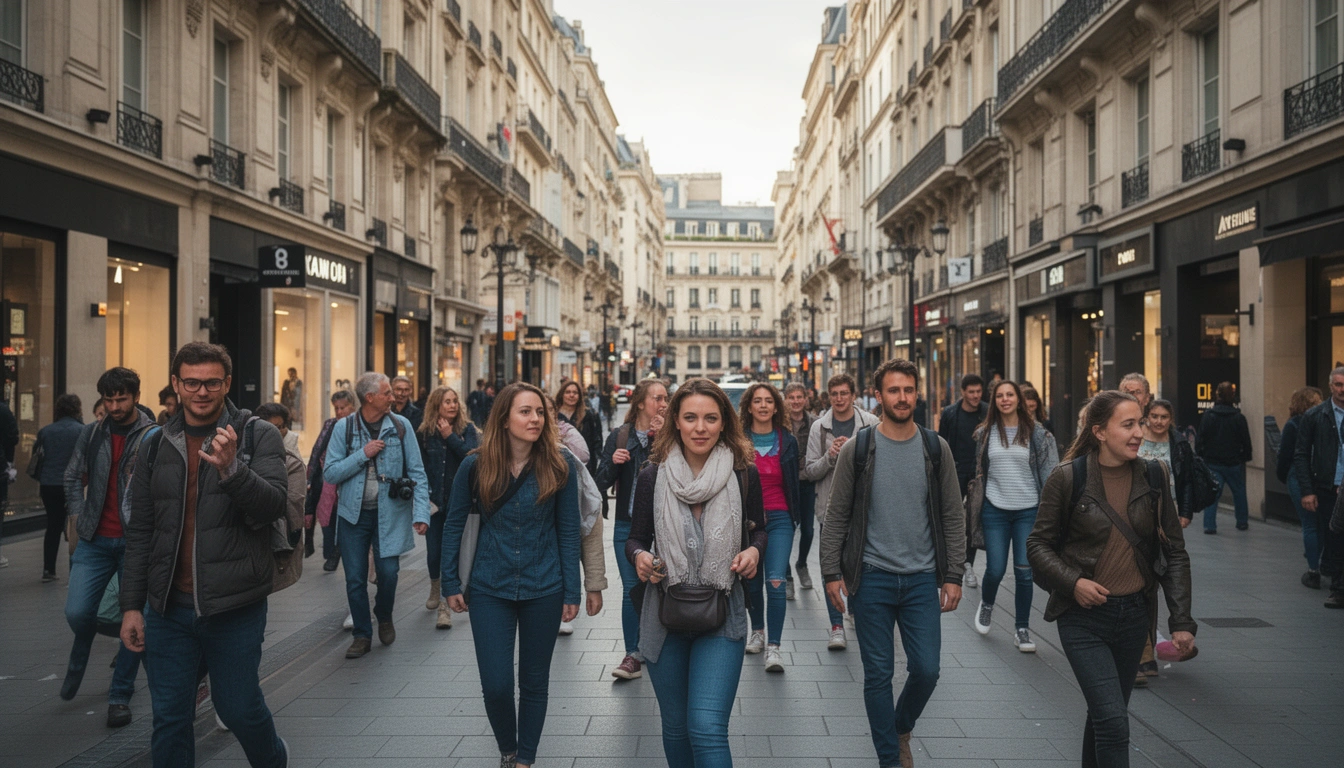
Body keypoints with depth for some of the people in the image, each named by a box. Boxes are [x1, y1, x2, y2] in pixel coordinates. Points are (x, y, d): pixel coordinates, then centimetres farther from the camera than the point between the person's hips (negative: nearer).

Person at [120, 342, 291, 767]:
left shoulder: (258, 436, -6)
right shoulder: (155, 445, 7)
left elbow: (274, 505, -17)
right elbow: (140, 532, 11)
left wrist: (231, 468, -33)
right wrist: (131, 605, 8)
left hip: (235, 607, -3)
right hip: (168, 606, 4)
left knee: (239, 708, 10)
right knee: (169, 720, 10)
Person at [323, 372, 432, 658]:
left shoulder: (401, 426, -2)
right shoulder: (344, 427, -2)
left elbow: (417, 473, -3)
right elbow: (330, 474, -5)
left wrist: (421, 513, -13)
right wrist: (363, 454, -16)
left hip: (389, 513, 0)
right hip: (353, 514, 1)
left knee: (388, 572, -6)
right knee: (355, 579, 5)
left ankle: (384, 618, 26)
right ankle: (362, 635, 24)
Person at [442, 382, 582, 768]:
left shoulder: (560, 466, -9)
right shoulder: (475, 466, -7)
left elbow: (568, 532, -4)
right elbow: (453, 525, 3)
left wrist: (571, 592, -4)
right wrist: (450, 584, 3)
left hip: (544, 590, 0)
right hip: (489, 590, 0)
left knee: (534, 681, 12)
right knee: (496, 684, 1)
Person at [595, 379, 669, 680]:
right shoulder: (619, 437, 1)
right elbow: (601, 484, 1)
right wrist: (612, 462, -17)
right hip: (628, 526, 1)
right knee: (631, 590, 2)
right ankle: (633, 655, 13)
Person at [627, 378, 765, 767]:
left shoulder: (744, 475, -5)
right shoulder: (653, 476, -4)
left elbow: (758, 528, 11)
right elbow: (636, 538, 6)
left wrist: (754, 550, -10)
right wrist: (639, 556, -16)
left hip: (723, 615, -2)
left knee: (707, 728, -12)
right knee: (675, 725, 15)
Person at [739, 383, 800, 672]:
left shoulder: (788, 441, 3)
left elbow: (793, 483, 10)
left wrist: (794, 516, 10)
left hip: (778, 519, 0)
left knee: (776, 581, -12)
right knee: (751, 581, 12)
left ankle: (773, 646, -5)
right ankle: (757, 631, 35)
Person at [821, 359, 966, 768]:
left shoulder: (936, 448, 2)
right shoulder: (857, 448, -3)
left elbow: (953, 516, 5)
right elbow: (837, 515, 0)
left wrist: (953, 576, 0)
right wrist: (832, 572, -5)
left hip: (922, 579, 2)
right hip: (872, 578, -1)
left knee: (926, 670, 3)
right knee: (878, 674, 5)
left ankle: (901, 728, 34)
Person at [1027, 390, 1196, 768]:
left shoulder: (1153, 477, 0)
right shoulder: (1068, 477, -10)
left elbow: (1175, 553, 4)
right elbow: (1038, 544, -3)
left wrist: (1181, 622, -1)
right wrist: (1072, 581, -18)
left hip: (1134, 615, 4)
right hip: (1084, 618, -4)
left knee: (1105, 715, 17)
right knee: (1114, 721, -11)